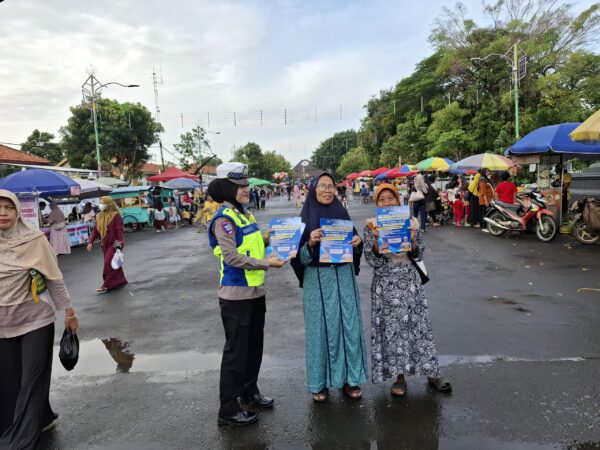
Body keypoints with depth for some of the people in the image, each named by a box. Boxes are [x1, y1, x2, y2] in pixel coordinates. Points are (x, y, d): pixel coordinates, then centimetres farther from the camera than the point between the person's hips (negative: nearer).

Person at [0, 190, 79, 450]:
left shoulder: (34, 239, -11)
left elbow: (54, 278, -6)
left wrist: (69, 312, -4)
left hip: (36, 321, -4)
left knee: (32, 381, 1)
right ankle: (40, 420, 32)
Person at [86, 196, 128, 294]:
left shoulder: (115, 215, -14)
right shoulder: (99, 216, 9)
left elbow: (120, 230, -18)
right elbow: (95, 230, 10)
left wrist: (120, 243, -26)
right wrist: (91, 242, 4)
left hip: (114, 244, -8)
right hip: (105, 244, 8)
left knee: (109, 264, -8)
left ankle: (106, 285, -2)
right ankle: (121, 281, 24)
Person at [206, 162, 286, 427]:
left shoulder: (245, 214, 11)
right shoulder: (224, 219, -16)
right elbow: (231, 256, -23)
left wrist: (269, 240, 2)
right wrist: (266, 263, -20)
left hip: (255, 291, 9)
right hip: (236, 294, -9)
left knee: (254, 346, 19)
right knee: (236, 350, 1)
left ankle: (250, 393, 37)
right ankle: (228, 410, 15)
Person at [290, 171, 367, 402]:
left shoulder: (343, 214, 6)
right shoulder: (305, 220, -3)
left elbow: (354, 250, 13)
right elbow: (300, 258, -6)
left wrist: (358, 243, -9)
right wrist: (310, 243, -24)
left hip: (344, 277, 3)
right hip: (317, 281, -3)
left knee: (349, 325, 6)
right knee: (321, 328, 5)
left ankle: (349, 378, 22)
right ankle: (320, 382, 19)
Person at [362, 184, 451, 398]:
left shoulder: (411, 221, 0)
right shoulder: (371, 226, -3)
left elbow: (418, 255, 0)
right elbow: (372, 261, -9)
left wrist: (412, 239, -19)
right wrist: (376, 239, -24)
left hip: (410, 282, 2)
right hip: (385, 284, -1)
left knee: (419, 325, 7)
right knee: (392, 329, 4)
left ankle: (432, 374, 21)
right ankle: (399, 376, 18)